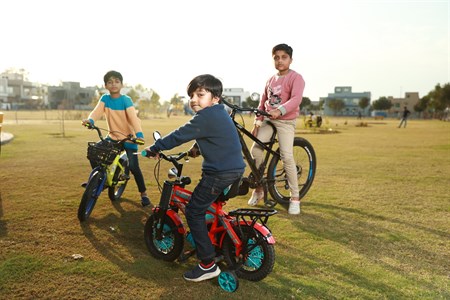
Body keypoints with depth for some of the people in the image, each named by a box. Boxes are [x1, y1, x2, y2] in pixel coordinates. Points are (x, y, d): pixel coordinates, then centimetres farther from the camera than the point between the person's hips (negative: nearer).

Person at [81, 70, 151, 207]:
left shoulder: (126, 100, -14)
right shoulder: (104, 98, -2)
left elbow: (133, 117, -26)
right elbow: (97, 111, -17)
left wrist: (139, 134, -43)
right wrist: (90, 120, -41)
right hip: (112, 136, 4)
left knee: (133, 166, -11)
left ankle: (143, 193, 6)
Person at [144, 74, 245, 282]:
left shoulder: (206, 117, -17)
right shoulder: (219, 113, 14)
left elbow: (179, 135, -12)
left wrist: (154, 148, -2)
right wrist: (197, 148, 22)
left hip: (219, 172, -11)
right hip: (235, 168, 11)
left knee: (194, 211, -4)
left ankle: (208, 264, 1)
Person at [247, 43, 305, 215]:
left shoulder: (295, 78, -6)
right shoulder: (270, 80, 14)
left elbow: (296, 99, -23)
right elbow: (262, 103, 17)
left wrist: (279, 111, -39)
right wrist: (257, 123, 9)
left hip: (286, 121, -5)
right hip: (268, 120, 6)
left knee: (287, 157, -16)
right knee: (255, 149, -9)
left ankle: (295, 197, -2)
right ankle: (258, 189, 8)